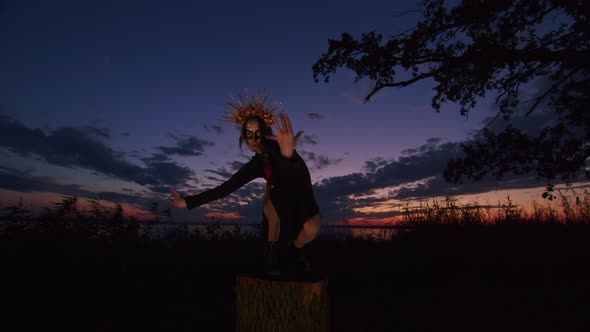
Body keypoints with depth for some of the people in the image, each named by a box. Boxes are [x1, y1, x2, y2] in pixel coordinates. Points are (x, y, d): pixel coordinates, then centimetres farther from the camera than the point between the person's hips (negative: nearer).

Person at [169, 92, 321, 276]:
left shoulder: (277, 146, -24)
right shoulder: (256, 165, -9)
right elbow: (225, 187, -6)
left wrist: (288, 154, -74)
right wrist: (189, 202, -7)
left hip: (302, 196, -3)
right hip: (281, 202, 3)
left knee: (310, 229, -29)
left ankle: (294, 251, 7)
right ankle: (272, 258, -12)